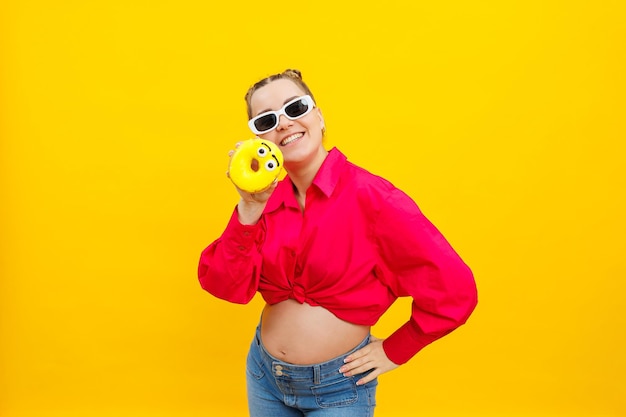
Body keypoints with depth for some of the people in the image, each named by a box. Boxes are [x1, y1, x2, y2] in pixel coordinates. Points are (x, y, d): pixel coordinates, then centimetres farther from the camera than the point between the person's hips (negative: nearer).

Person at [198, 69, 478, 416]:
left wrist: (394, 351, -9)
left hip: (337, 386, -5)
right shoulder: (265, 199, -4)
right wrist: (249, 209, -24)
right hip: (263, 373, 5)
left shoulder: (368, 195, -20)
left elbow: (454, 291, -20)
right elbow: (225, 286, -13)